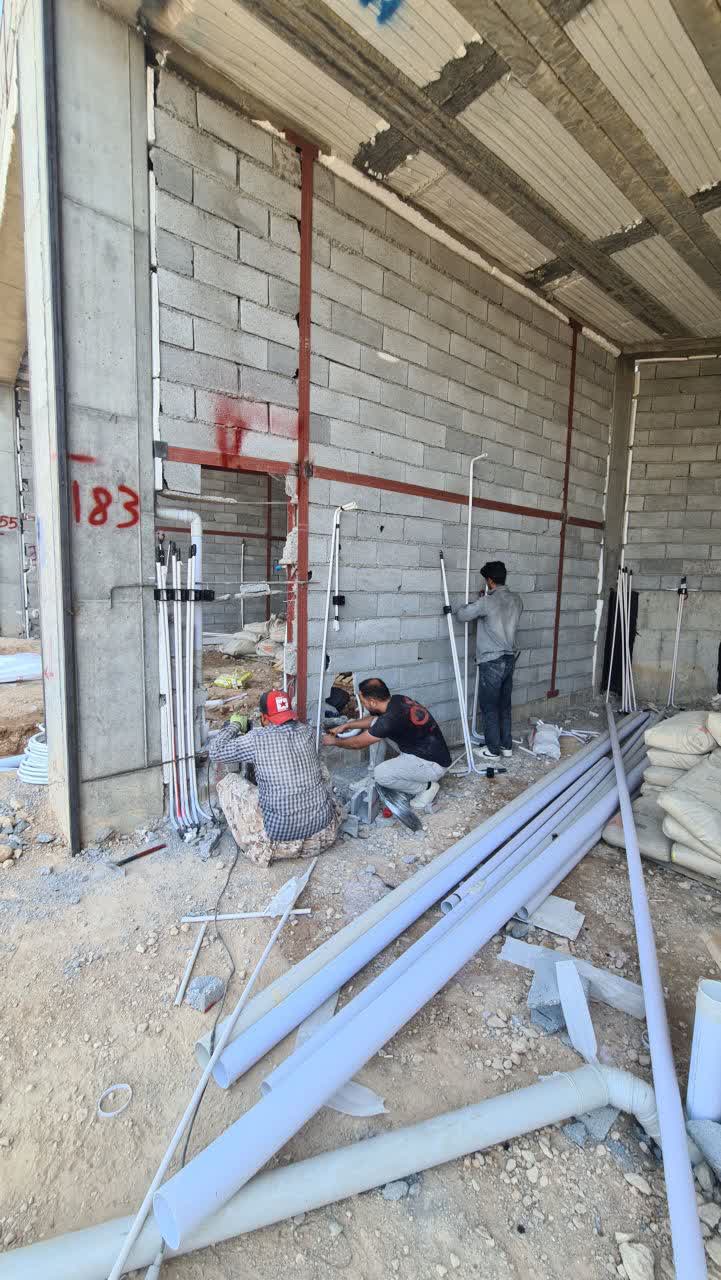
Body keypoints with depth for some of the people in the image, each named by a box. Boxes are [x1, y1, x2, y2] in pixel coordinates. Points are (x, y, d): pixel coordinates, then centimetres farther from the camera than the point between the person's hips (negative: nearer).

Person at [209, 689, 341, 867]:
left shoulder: (256, 740, -12)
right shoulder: (308, 732, 0)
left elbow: (214, 750, -1)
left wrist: (233, 727, 16)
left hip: (281, 832, -4)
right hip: (322, 825, 5)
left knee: (228, 782, 9)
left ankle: (259, 845, 11)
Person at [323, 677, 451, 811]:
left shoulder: (391, 719, -28)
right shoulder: (397, 699, -3)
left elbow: (357, 743, -12)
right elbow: (374, 719, 21)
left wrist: (334, 741, 6)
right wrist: (346, 726, 20)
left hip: (433, 764, -9)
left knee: (380, 774, -21)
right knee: (377, 729, 6)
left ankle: (425, 787, 0)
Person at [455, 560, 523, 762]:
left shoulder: (486, 602, -18)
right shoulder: (516, 600, 5)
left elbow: (461, 615, -7)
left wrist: (473, 603, 12)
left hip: (492, 662, -7)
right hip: (510, 659, 7)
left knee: (489, 707, 4)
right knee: (504, 705, 17)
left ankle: (493, 750, 13)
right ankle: (507, 745, 26)